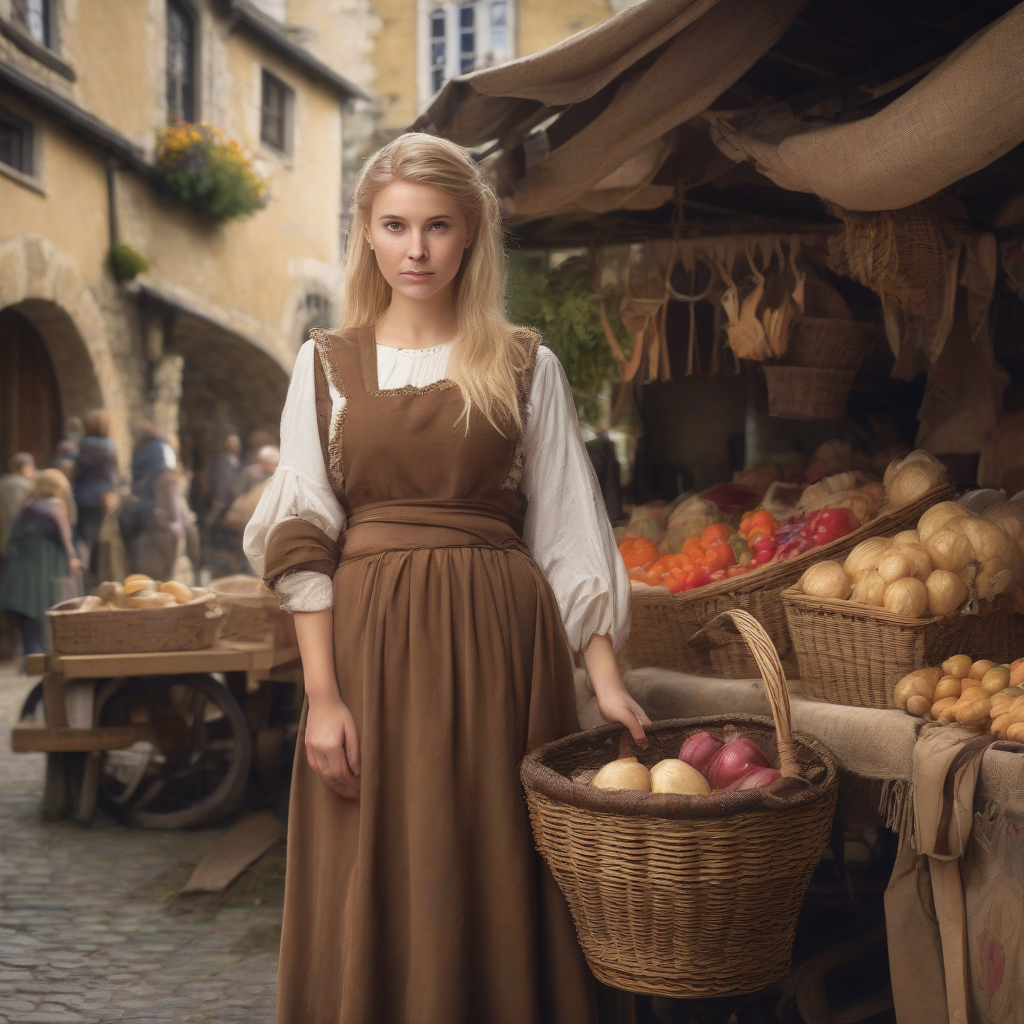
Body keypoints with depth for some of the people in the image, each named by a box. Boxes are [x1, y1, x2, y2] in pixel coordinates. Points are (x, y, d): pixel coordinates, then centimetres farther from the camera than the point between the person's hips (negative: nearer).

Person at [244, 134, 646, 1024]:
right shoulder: (328, 363, 7)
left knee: (499, 880, 4)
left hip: (498, 639, 0)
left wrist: (607, 677, -4)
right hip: (372, 638, 0)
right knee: (378, 890, 4)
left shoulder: (525, 366, 6)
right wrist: (323, 693, -8)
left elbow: (567, 532, 5)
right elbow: (303, 539, 1)